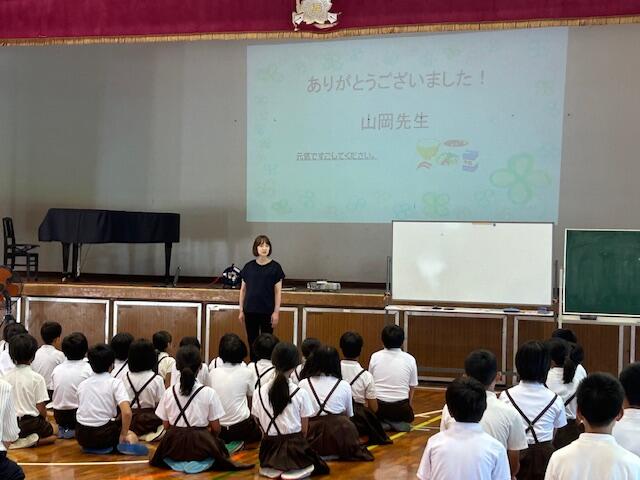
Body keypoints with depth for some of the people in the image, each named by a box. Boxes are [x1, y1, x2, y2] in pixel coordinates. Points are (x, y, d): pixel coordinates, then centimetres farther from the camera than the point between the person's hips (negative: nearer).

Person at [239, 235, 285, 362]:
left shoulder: (275, 267, -3)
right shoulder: (249, 267, 3)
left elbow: (278, 291, -2)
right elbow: (243, 290, 8)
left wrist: (276, 312, -7)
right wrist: (241, 310, 6)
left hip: (267, 311, -2)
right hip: (250, 311, 2)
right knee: (252, 341, 8)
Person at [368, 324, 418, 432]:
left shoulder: (375, 357, -3)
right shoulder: (409, 359, -6)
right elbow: (412, 387, 2)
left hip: (378, 406, 0)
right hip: (401, 407, 0)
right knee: (409, 417, 32)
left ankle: (380, 423, 0)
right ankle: (397, 424, 1)